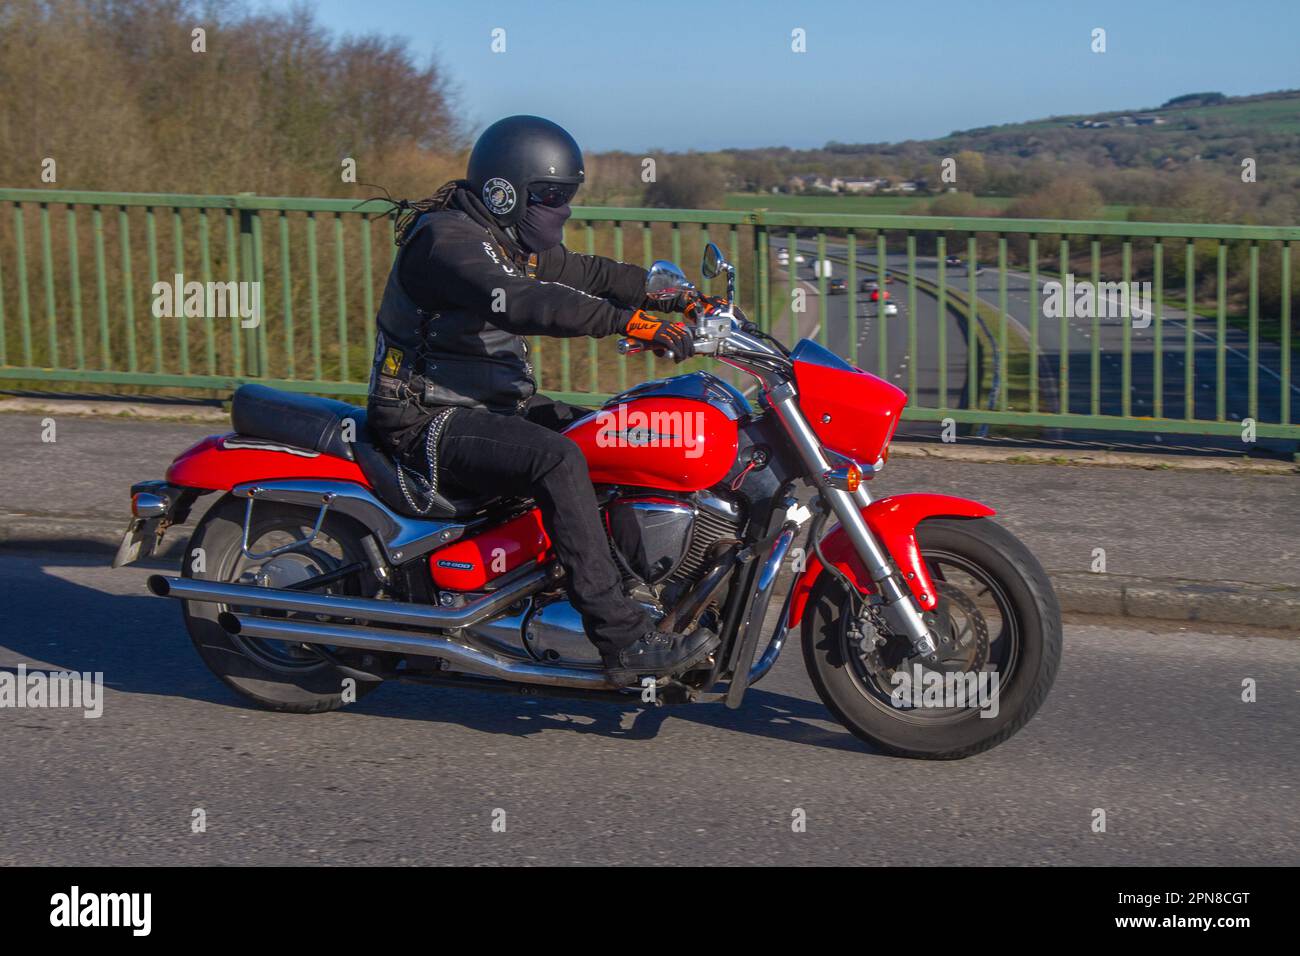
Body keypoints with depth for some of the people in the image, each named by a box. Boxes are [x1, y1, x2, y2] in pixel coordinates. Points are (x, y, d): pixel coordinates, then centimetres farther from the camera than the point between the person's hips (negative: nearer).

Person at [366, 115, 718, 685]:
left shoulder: (508, 241, 13)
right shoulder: (447, 238, -18)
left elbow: (587, 275, 18)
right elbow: (519, 303, -34)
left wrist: (678, 297, 5)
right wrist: (633, 322, -43)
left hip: (491, 403, 10)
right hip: (425, 418, -10)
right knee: (556, 458, -32)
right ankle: (625, 641, -34)